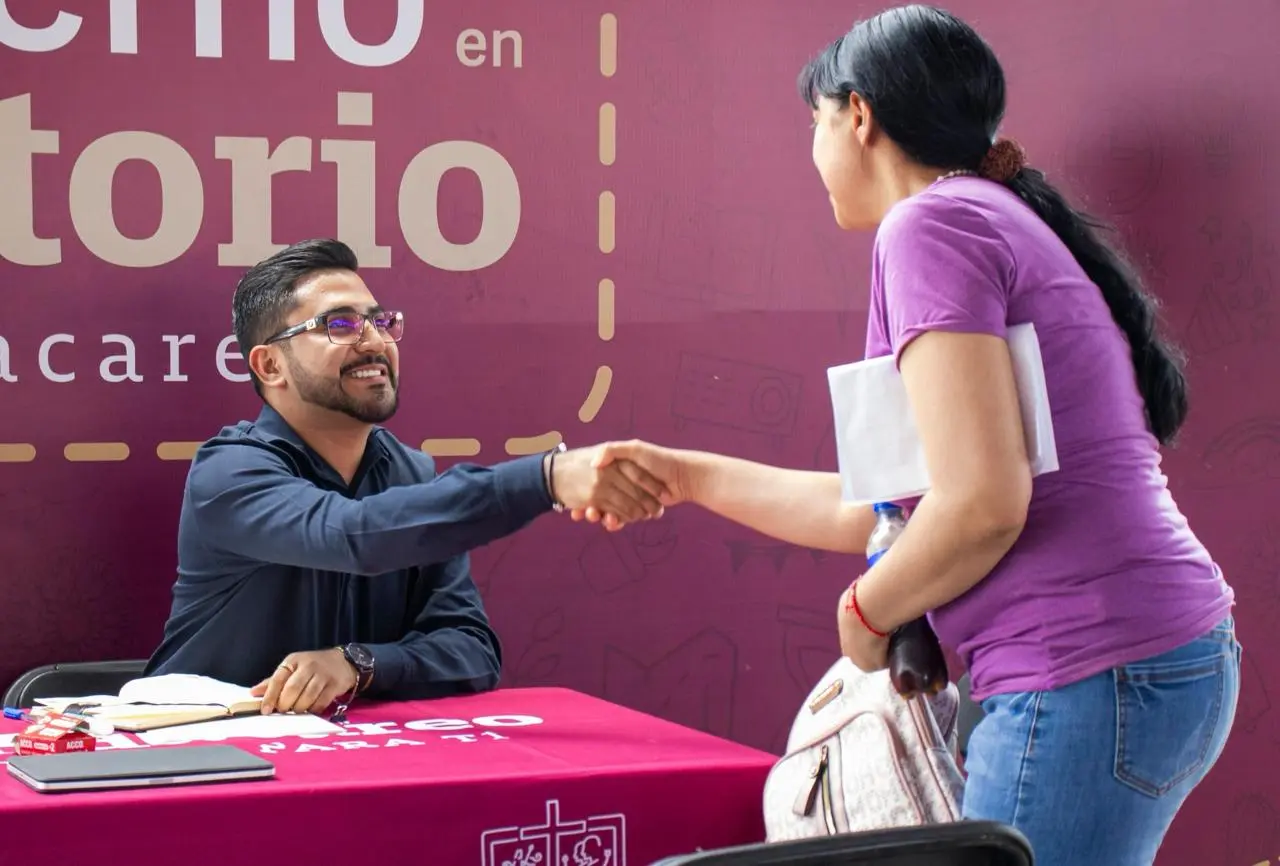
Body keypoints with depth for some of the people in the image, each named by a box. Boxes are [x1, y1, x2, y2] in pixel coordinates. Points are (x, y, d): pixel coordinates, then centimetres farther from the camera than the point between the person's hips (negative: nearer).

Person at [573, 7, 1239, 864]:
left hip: (1090, 678, -9)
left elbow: (981, 506, -20)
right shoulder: (1003, 220, 21)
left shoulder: (930, 223, -10)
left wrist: (866, 610, -2)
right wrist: (689, 475, 27)